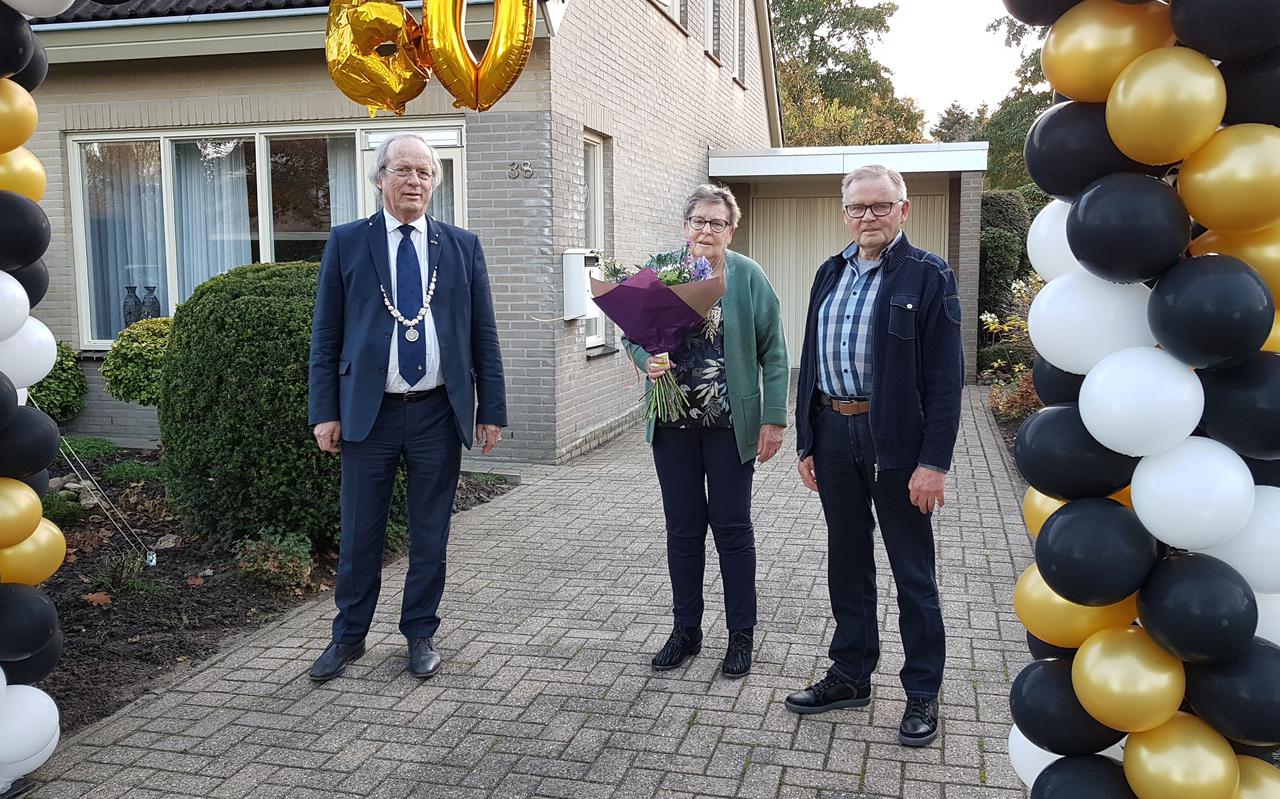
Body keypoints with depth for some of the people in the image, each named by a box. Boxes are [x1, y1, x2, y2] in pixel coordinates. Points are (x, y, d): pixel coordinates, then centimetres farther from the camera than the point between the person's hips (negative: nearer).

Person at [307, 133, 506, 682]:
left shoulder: (462, 246, 6)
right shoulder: (347, 242, 3)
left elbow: (483, 334, 7)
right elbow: (326, 334, 3)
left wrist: (492, 409, 2)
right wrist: (325, 411, -3)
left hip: (439, 413, 1)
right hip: (368, 411, -1)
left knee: (430, 537, 10)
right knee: (359, 535, 9)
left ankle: (420, 635, 26)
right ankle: (349, 637, 26)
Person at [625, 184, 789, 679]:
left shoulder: (748, 277, -4)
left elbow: (773, 353, -3)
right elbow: (634, 334, 10)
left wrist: (774, 419, -8)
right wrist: (647, 360, -13)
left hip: (730, 425, -2)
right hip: (674, 424, 2)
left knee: (732, 527, 6)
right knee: (683, 528, 10)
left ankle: (741, 635, 20)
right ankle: (685, 630, 25)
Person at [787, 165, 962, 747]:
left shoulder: (928, 276, -7)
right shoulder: (830, 274, 11)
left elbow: (944, 378, -11)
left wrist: (933, 462, -16)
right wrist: (807, 442, 10)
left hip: (896, 440, -6)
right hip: (834, 435, 6)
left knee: (913, 572, 6)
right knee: (846, 563, 16)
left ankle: (922, 692, 21)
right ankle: (851, 675, 31)